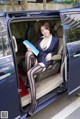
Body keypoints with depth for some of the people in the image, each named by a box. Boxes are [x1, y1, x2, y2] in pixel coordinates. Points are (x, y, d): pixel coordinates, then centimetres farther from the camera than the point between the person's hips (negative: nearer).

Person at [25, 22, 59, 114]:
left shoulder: (55, 40, -1)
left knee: (30, 72, -32)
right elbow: (37, 50, 15)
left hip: (45, 61, -6)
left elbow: (55, 52, 7)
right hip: (37, 58, 6)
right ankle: (28, 79, -18)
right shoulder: (41, 39, 14)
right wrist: (32, 50, -8)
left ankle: (33, 101, -31)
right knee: (28, 53, -27)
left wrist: (50, 54, -15)